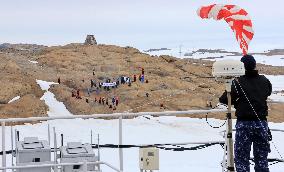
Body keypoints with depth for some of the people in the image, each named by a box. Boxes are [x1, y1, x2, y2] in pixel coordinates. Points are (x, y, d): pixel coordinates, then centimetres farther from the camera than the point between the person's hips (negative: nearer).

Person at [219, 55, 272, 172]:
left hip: (244, 124, -3)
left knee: (241, 157, 4)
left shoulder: (238, 82, -11)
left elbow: (224, 100, -11)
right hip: (261, 122, 4)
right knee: (261, 158, 12)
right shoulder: (264, 81, 2)